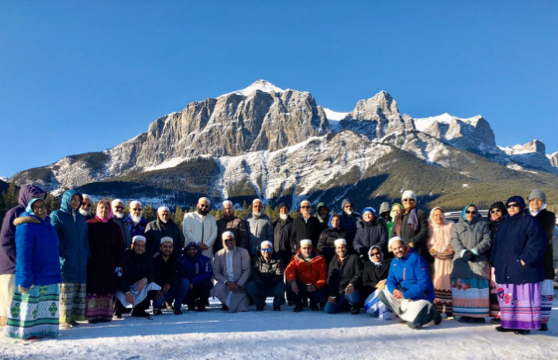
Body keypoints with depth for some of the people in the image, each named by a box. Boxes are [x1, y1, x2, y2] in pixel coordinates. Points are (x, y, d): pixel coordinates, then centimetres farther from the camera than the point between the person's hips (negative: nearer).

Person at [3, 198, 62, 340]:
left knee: (48, 307, 12)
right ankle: (26, 332, 11)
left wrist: (57, 273, 19)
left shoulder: (47, 224, 12)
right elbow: (23, 255, -18)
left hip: (50, 276, 8)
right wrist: (25, 279, -21)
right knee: (30, 306, -1)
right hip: (33, 277, -8)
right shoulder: (26, 226, -14)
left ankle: (45, 329, 21)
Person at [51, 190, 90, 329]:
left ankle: (73, 316, 12)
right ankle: (63, 319, -3)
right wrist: (60, 251, -14)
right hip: (65, 260, -6)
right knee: (65, 289, -8)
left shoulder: (80, 217, 20)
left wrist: (87, 253, 12)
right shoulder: (57, 215, 1)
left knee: (79, 288, 5)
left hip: (80, 261, 6)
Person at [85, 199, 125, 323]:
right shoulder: (89, 224, 3)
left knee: (108, 290, 3)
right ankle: (92, 315, 3)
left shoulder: (115, 227, 12)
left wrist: (119, 265, 4)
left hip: (109, 265, 3)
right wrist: (85, 261, -7)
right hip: (93, 264, -2)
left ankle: (105, 315, 10)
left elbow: (120, 248, 11)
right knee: (93, 289, -3)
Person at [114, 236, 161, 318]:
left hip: (139, 286, 4)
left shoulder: (148, 258, 0)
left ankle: (138, 310, -4)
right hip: (124, 287, -4)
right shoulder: (125, 255, -15)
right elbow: (121, 276, -20)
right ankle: (117, 311, 8)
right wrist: (127, 292, -31)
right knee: (123, 298, -32)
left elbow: (151, 274, -7)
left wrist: (145, 280, -32)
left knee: (153, 286, -23)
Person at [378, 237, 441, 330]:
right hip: (403, 293, 7)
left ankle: (431, 313, 8)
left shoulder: (417, 259, -17)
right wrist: (394, 290, -20)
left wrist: (405, 294, -26)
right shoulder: (394, 261, 4)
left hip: (420, 297, -7)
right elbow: (391, 280, 5)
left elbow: (424, 283, -22)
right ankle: (406, 315, -1)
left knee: (413, 324, -24)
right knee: (382, 294, -10)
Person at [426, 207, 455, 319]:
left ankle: (449, 311, -4)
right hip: (435, 260, 0)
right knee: (436, 283, -7)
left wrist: (451, 251, -6)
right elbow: (428, 244, 9)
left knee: (448, 283, -7)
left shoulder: (451, 226, 12)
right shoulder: (430, 228, 12)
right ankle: (435, 311, -4)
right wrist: (433, 251, -7)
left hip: (449, 260, 0)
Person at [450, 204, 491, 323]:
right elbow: (455, 241, 5)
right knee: (462, 287, -4)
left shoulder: (483, 224, 14)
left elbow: (487, 241, 1)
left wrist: (474, 251, -12)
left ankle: (479, 314, -4)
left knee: (479, 288, -7)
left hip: (479, 261, -1)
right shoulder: (458, 226, 19)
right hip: (462, 261, 1)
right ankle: (464, 314, -1)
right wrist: (463, 252, -12)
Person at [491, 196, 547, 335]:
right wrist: (495, 261, 13)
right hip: (505, 269, 7)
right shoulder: (503, 224, 19)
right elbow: (497, 245, 23)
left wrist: (526, 259, -18)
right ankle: (509, 323, 16)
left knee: (524, 296, -3)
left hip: (523, 269, -7)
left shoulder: (529, 221, -3)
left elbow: (538, 242, -13)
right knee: (507, 296, 8)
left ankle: (525, 325, 5)